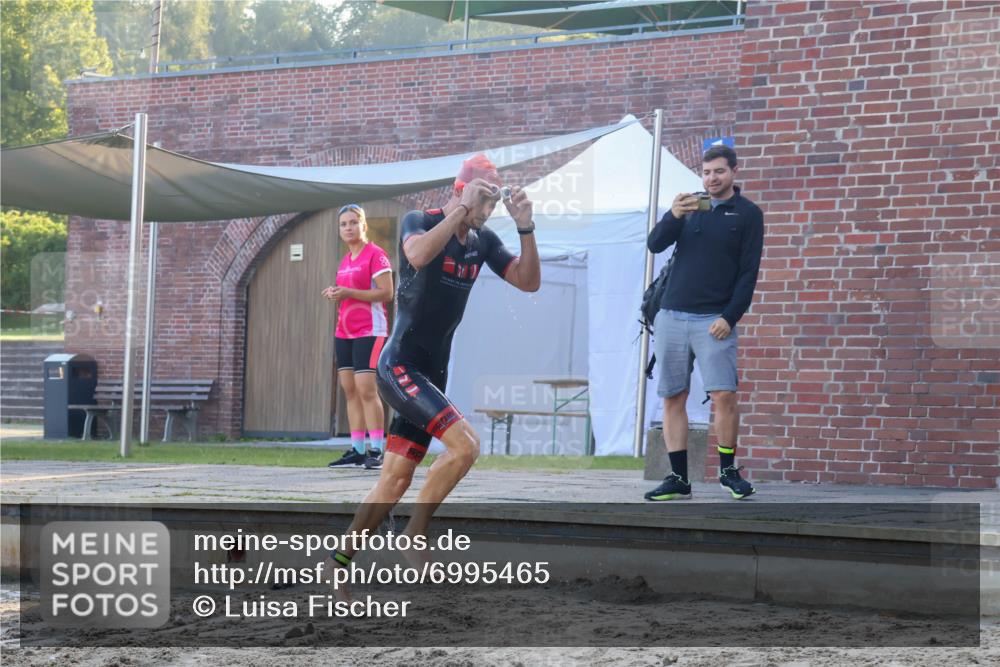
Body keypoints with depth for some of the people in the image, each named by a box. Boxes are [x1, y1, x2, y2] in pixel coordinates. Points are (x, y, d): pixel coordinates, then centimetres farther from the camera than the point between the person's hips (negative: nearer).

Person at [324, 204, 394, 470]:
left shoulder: (375, 254, -7)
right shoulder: (345, 260, 18)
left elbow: (386, 293, -15)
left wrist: (348, 293, -19)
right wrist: (335, 294, 8)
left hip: (370, 331, -8)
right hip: (344, 332, 8)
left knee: (366, 389, -13)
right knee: (350, 390, 5)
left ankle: (377, 450, -11)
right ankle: (357, 450, 7)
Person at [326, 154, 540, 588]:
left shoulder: (483, 242, 9)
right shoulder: (419, 222, -8)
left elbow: (529, 282, 3)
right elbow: (419, 254, -31)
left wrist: (525, 227, -10)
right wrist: (462, 209, -29)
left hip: (432, 374, 7)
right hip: (399, 367, -7)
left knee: (393, 486, 7)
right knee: (465, 443, -24)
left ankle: (338, 563, 16)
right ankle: (415, 533, -9)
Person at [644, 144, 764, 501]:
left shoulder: (747, 214, 4)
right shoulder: (689, 207, 15)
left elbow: (748, 272, -2)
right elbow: (655, 245, 3)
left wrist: (730, 317, -12)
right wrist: (673, 216, -17)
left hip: (714, 320, -4)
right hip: (672, 316, 4)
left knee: (724, 396, -13)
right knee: (673, 398, 2)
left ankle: (728, 471, 3)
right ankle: (678, 479, 6)